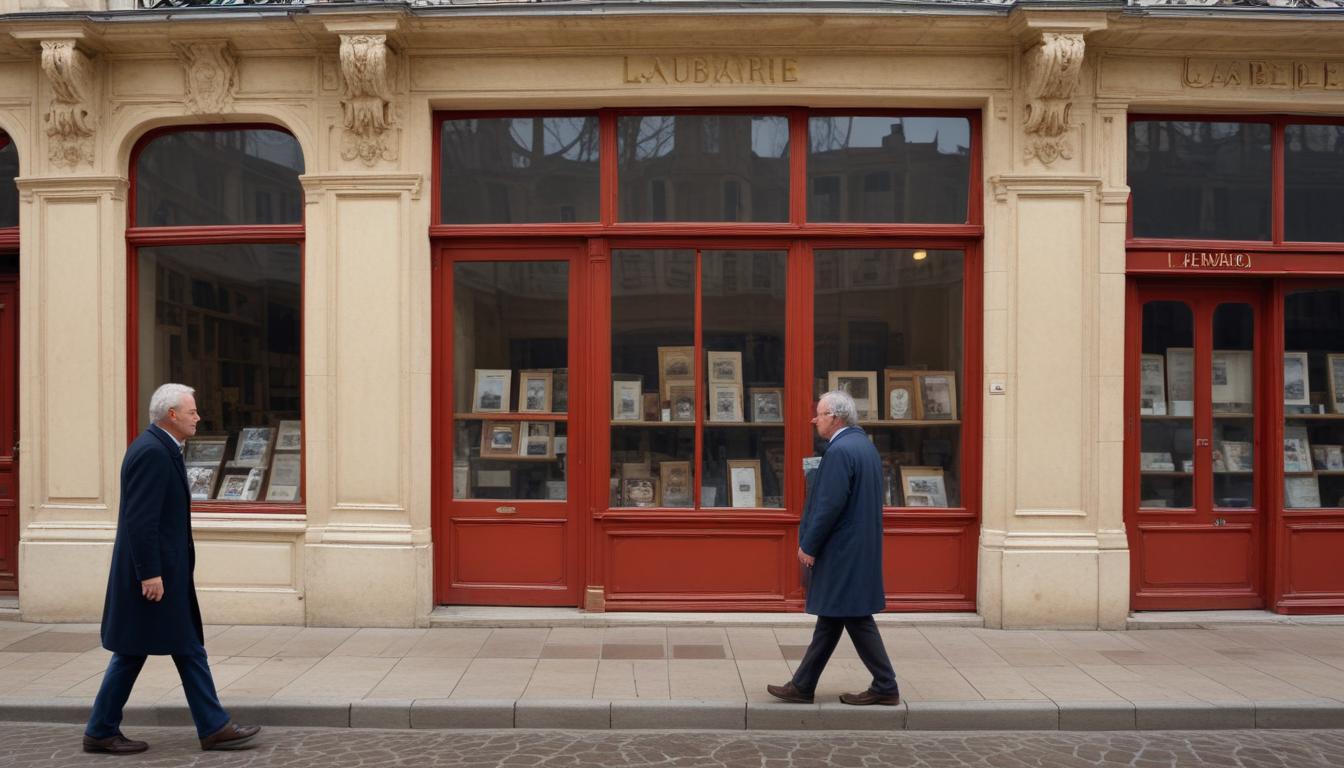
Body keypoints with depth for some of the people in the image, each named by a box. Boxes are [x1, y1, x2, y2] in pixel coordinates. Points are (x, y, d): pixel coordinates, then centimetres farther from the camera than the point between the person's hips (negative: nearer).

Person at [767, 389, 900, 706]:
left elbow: (830, 505, -22)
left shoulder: (839, 451, -18)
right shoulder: (864, 445, 13)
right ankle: (802, 686, 21)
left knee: (856, 618, 0)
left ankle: (885, 688, 10)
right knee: (830, 618, 13)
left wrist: (809, 545, -12)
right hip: (860, 548, 10)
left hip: (843, 553, -10)